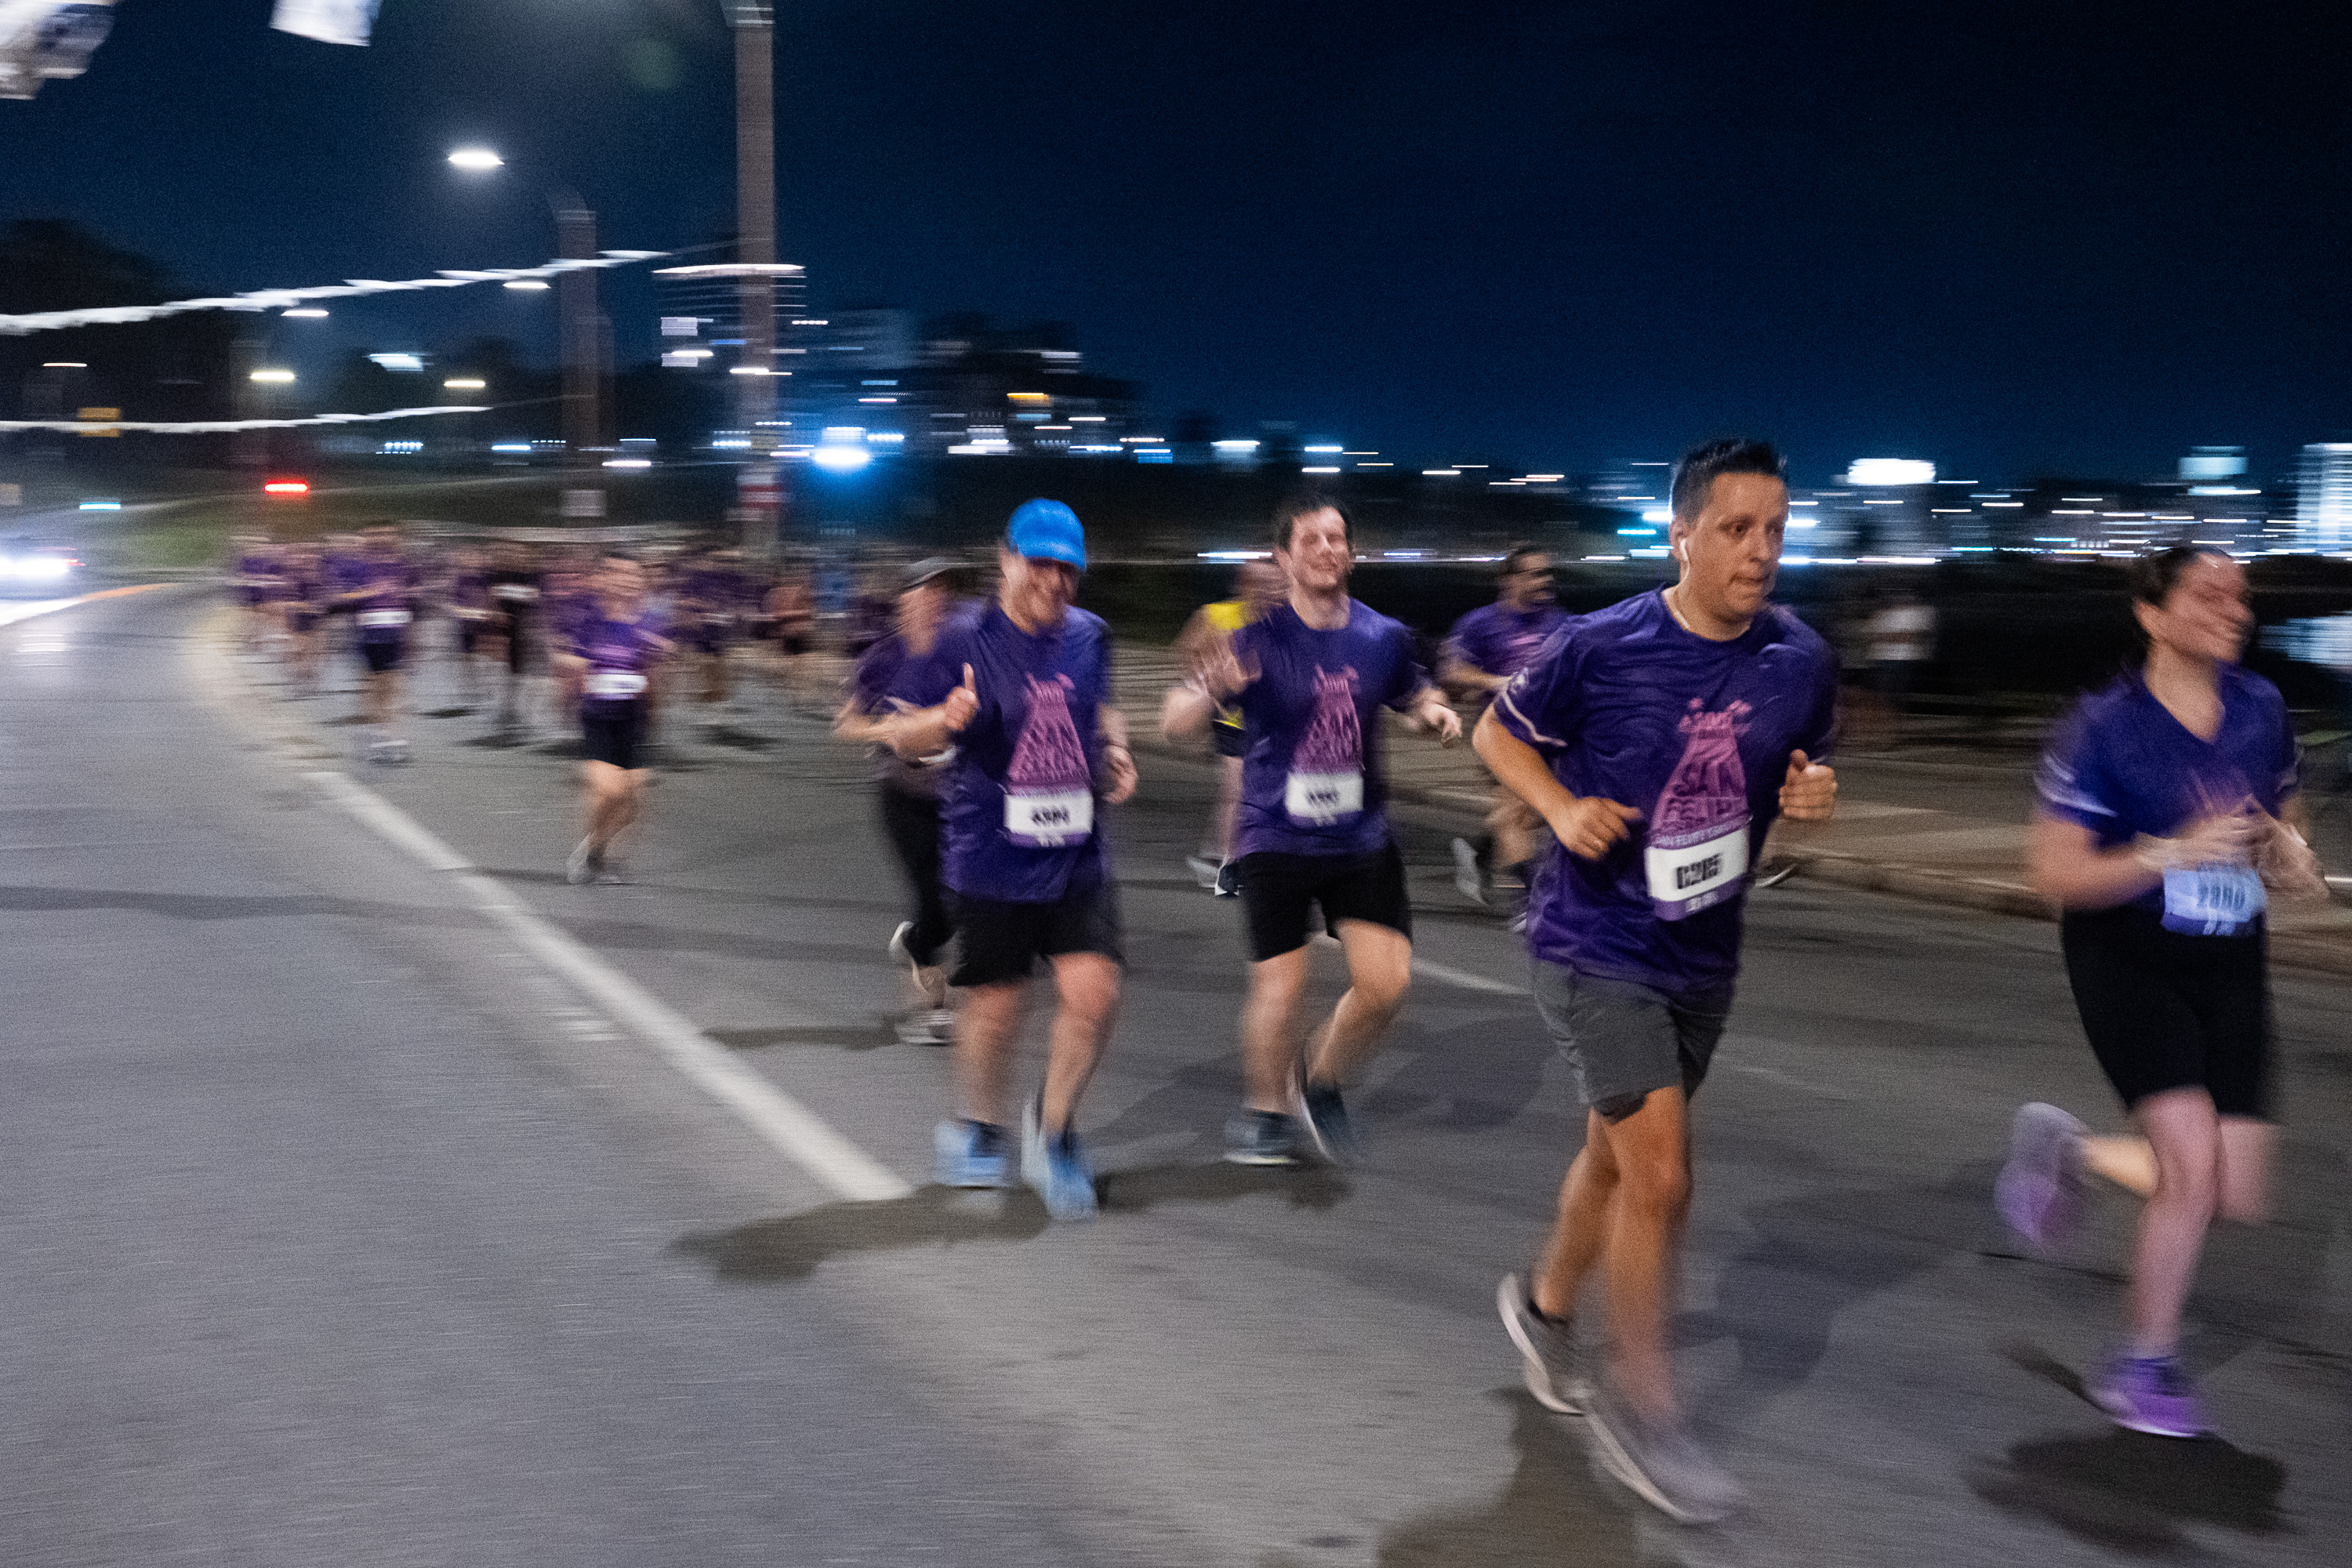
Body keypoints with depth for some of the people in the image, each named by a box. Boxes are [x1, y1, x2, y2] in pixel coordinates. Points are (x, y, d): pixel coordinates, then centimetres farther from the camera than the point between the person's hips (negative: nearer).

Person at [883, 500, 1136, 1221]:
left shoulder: (1089, 636, 5)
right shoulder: (965, 641, -9)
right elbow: (902, 737, -8)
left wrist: (1114, 754, 5)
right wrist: (944, 721, -30)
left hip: (1078, 858, 3)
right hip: (991, 858, -3)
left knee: (1094, 993, -8)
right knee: (995, 1005, 7)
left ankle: (1052, 1123, 15)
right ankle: (978, 1129, 34)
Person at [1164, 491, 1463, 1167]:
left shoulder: (1384, 636, 2)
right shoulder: (1259, 641, -9)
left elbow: (1414, 695, 21)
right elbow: (1179, 722, -15)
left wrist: (1437, 713, -3)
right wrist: (1211, 690, -38)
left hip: (1362, 838, 3)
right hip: (1276, 839, -3)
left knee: (1387, 981, -6)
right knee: (1279, 989, -2)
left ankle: (1318, 1078, 22)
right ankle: (1265, 1110, 24)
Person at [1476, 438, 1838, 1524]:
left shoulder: (1800, 661, -4)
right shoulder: (1601, 647, -16)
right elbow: (1499, 732, -1)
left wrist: (1811, 792, -10)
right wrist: (1562, 806, -19)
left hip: (1702, 956, 5)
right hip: (1594, 947, -5)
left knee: (1618, 1155, 21)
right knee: (1662, 1174, -10)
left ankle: (1545, 1304, 48)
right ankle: (1643, 1415, 7)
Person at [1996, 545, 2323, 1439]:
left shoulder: (2261, 708, 1)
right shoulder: (2105, 728, -15)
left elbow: (2284, 818, 17)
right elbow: (2054, 873, -15)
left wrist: (2292, 859, -6)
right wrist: (2175, 853, -27)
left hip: (2230, 964, 6)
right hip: (2130, 959, -5)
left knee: (2239, 1197, 0)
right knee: (2194, 1165, -15)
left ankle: (2068, 1149, 29)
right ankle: (2142, 1367, 8)